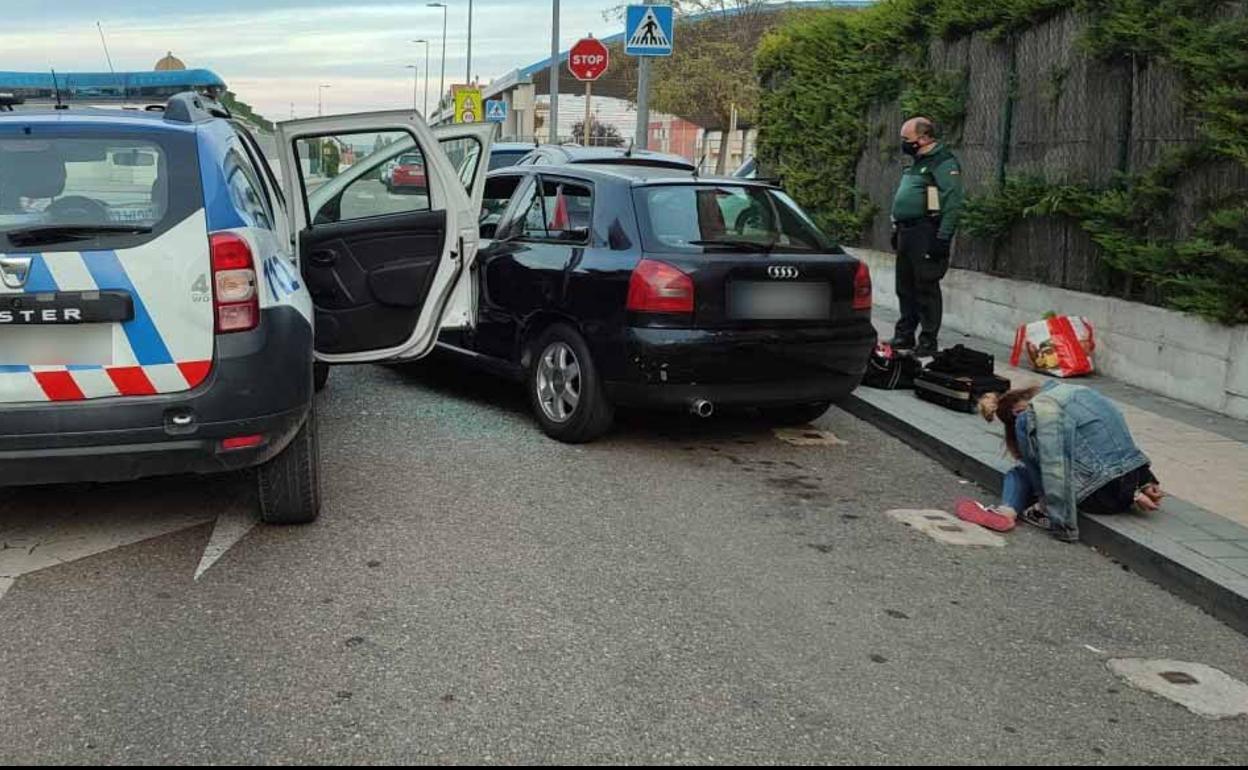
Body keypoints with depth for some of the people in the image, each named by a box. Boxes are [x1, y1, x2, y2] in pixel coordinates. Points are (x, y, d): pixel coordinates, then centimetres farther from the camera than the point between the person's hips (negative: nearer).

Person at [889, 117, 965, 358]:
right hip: (907, 234, 9)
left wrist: (942, 238, -22)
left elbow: (953, 203, -18)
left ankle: (929, 340, 0)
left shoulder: (944, 163, -11)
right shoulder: (917, 163, 20)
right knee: (905, 287, 13)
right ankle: (905, 335, 21)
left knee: (926, 288, -6)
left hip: (926, 235, -9)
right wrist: (897, 230, 23)